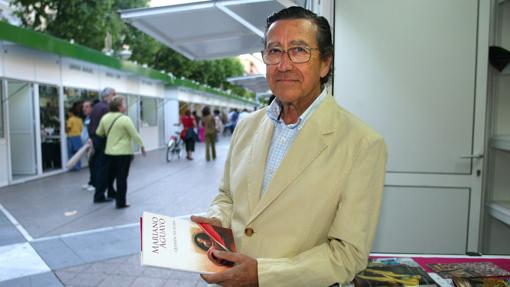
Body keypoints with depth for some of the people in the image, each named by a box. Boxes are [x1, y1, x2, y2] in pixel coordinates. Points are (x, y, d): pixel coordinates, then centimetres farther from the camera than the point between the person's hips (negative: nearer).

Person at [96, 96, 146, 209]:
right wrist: (142, 146, 0)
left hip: (109, 152, 6)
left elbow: (99, 133, 13)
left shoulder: (105, 118, 2)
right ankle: (121, 202, 7)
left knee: (110, 176, 20)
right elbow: (135, 135, -13)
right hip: (124, 152, -5)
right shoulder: (125, 119, -16)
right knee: (122, 178, 2)